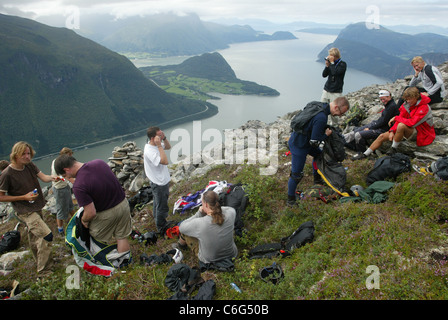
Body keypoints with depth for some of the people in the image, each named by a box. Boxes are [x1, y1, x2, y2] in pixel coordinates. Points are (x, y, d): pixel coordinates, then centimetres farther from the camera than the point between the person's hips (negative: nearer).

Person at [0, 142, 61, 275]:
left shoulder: (30, 165, 1)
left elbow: (43, 177, -10)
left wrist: (52, 178, -33)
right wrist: (24, 197, -19)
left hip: (37, 208, 7)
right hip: (25, 212, -7)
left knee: (35, 237, 24)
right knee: (47, 236, -16)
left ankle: (40, 262, 43)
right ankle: (43, 271, -5)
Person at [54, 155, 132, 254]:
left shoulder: (78, 186, -27)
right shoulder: (99, 162, -8)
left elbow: (91, 213, -24)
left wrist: (84, 220, -2)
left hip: (106, 214, -6)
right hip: (123, 204, 6)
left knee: (100, 240, 20)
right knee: (122, 237, 20)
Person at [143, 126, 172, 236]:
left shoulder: (156, 144, -3)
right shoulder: (149, 151, -31)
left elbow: (168, 147, 12)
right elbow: (165, 161, -36)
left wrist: (164, 138, -7)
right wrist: (159, 146, -35)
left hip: (163, 179, 10)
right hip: (159, 183, -10)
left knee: (158, 203, 28)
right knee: (162, 206, 7)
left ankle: (158, 220, 49)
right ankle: (162, 229, 25)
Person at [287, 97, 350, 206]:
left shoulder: (319, 104, -3)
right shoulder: (321, 118, -31)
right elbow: (314, 142, -27)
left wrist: (325, 128, 7)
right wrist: (326, 135, -11)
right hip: (299, 146, -10)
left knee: (319, 155, 28)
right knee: (296, 174, 0)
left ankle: (317, 180, 46)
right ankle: (290, 199, 17)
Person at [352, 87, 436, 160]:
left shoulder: (424, 108, -21)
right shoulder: (408, 104, 1)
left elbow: (412, 122, -31)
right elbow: (401, 117, 3)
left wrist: (396, 118, -19)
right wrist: (392, 131, -12)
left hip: (419, 133, -8)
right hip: (409, 130, 8)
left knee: (401, 125, -39)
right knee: (382, 136, -2)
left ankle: (393, 149, -21)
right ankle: (365, 154, 7)